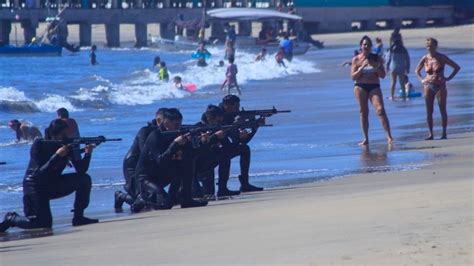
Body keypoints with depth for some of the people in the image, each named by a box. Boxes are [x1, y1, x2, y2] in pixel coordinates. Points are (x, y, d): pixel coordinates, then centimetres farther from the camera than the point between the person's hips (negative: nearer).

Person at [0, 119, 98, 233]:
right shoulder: (39, 145, -20)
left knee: (84, 179, -13)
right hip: (35, 186, -6)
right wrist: (57, 155, -35)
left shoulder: (68, 144, -7)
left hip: (53, 185, 6)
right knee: (44, 224, -19)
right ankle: (12, 218, 8)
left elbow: (81, 170, -9)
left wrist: (87, 154, -27)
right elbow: (39, 173, -29)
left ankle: (78, 217, -3)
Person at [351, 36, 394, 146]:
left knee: (380, 109, -16)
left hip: (374, 86, -1)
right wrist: (362, 67, -14)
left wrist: (376, 66, -12)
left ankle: (389, 136, -21)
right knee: (363, 112, 3)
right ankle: (366, 138, 9)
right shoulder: (356, 59, 3)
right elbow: (353, 77, -1)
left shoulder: (376, 58, 5)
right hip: (360, 87, 1)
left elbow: (383, 75, 5)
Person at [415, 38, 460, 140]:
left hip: (440, 86, -2)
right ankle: (430, 134, 4)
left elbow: (457, 67, 2)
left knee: (443, 110, 1)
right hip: (428, 86, 2)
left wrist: (448, 78, -5)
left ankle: (444, 133, 6)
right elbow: (417, 70, 21)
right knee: (429, 111, -1)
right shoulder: (425, 59, 3)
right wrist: (422, 79, 7)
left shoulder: (442, 58, -4)